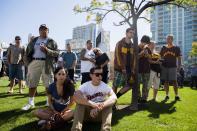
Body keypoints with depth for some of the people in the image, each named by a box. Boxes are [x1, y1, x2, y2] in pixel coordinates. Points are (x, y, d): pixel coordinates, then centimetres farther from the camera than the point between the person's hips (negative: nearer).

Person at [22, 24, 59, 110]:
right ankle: (30, 103, 15)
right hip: (34, 63, 3)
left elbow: (57, 53, -1)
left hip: (46, 63, -2)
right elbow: (28, 52, 16)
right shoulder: (34, 41, 15)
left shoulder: (51, 42, 8)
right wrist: (27, 62, 5)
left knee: (48, 84, -1)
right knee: (32, 83, 4)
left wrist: (47, 50, -15)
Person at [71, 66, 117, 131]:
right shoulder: (85, 85, -12)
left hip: (101, 114, 1)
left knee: (108, 103, -27)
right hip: (87, 112, 0)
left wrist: (99, 107, -46)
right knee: (80, 102, -28)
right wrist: (92, 104, -47)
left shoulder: (105, 86, -10)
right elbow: (76, 96, -34)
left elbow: (114, 97, -30)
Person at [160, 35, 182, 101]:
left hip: (173, 67, -2)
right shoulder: (163, 48, 11)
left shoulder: (176, 48, 6)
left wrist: (179, 66, -6)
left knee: (174, 81, -3)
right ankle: (167, 95, 12)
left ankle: (176, 95, 5)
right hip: (164, 67, 2)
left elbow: (179, 58, 4)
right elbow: (160, 57, 11)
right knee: (166, 81, 4)